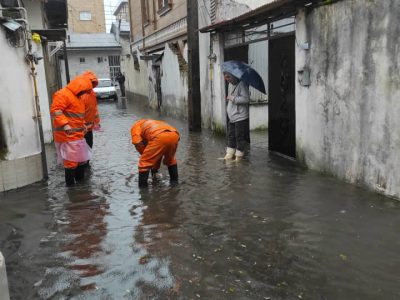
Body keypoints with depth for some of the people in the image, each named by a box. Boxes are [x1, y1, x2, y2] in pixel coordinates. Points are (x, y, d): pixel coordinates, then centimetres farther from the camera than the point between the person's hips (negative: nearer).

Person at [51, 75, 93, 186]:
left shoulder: (76, 97, 20)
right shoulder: (63, 95, -13)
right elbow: (55, 111, -22)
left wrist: (82, 124, 19)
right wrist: (65, 124, -30)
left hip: (78, 135, 10)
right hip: (68, 136, -10)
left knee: (81, 159, 17)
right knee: (71, 161, -6)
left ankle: (80, 180, 30)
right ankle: (70, 185, 3)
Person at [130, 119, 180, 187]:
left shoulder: (135, 126, 29)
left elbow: (138, 144, 7)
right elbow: (159, 153, 46)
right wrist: (155, 169, 53)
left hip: (160, 137, -7)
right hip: (174, 135, 7)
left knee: (144, 163, 10)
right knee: (170, 159, 35)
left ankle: (142, 187, 13)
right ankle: (174, 181, 41)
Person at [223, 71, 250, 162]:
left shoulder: (241, 84, -14)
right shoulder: (230, 84, 13)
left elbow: (246, 99, -24)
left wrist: (233, 98, -20)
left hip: (240, 116, -9)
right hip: (231, 117, 9)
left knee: (240, 136, 0)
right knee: (231, 135, 13)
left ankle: (239, 155, 9)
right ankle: (230, 154, 21)